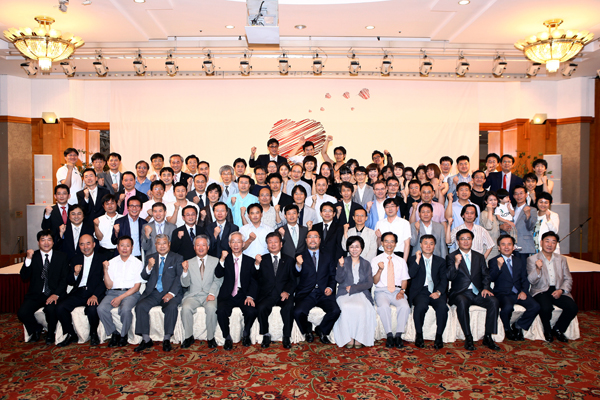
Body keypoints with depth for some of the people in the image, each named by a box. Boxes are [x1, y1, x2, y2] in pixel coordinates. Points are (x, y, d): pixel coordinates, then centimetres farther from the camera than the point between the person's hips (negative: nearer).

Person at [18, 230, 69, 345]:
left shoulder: (61, 256, 5)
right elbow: (24, 277, -3)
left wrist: (56, 294, -14)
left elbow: (64, 278, 1)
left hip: (54, 294, -2)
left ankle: (50, 334, 0)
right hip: (36, 294, 2)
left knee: (51, 309, -31)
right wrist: (28, 259, -17)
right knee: (22, 312, -22)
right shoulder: (33, 256, 7)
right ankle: (36, 329, 12)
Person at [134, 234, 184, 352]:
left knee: (172, 307, -32)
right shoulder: (150, 258, 18)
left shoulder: (177, 258, 8)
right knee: (140, 306, -23)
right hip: (153, 293, 3)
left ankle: (167, 339, -18)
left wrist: (171, 293, -18)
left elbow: (180, 278, -3)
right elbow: (144, 277, 10)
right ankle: (146, 340, -11)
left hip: (170, 293, -3)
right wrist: (149, 267, -12)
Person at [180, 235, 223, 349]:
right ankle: (189, 337, -8)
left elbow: (218, 280, -1)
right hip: (193, 295, 2)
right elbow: (185, 284, 7)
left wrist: (212, 293, -17)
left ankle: (211, 337, -13)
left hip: (209, 296, -1)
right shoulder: (189, 262, 12)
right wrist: (185, 271, -11)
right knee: (186, 308, -28)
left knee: (211, 308, -32)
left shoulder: (216, 261, 8)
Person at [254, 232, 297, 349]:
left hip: (283, 294, 0)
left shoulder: (289, 260, 15)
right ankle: (266, 335, -5)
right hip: (267, 294, 0)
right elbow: (257, 280, 0)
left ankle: (286, 337, -10)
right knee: (261, 308, -28)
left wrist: (287, 291, -11)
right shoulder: (262, 259, 12)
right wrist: (257, 264, -16)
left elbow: (293, 280, 9)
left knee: (288, 308, -30)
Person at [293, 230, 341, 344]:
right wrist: (298, 265, -23)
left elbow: (333, 276, 16)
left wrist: (330, 288, -3)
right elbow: (295, 275, -2)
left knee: (335, 311, -25)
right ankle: (307, 331, 6)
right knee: (298, 312, -28)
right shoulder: (300, 257, 11)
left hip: (323, 293, 2)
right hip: (306, 294, -1)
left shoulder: (328, 257, 18)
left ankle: (321, 330, 6)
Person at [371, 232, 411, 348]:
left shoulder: (401, 261, 18)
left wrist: (402, 291, -6)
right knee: (384, 306, -34)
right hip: (382, 291, -2)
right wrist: (380, 270, -17)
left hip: (397, 291, 2)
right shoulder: (375, 260, 9)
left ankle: (398, 335, -17)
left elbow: (404, 280, 13)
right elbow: (375, 281, 1)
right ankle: (389, 335, -19)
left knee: (405, 306, -30)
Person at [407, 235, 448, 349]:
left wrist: (438, 292, -9)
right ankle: (419, 335, -12)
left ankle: (439, 336, -12)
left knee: (442, 307, -30)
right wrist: (418, 259, -10)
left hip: (436, 292, 2)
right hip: (420, 292, -2)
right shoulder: (413, 259, 12)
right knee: (421, 306, -33)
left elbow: (444, 280, 8)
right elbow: (411, 275, -4)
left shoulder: (441, 261, 17)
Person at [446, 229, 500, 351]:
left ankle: (488, 337, -14)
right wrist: (456, 264, -23)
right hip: (460, 293, -4)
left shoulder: (479, 257, 18)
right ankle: (468, 338, -25)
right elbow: (449, 277, -6)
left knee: (494, 301, -25)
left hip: (477, 292, 4)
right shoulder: (451, 257, 5)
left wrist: (485, 288, -5)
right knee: (462, 302, -36)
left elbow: (485, 275, 14)